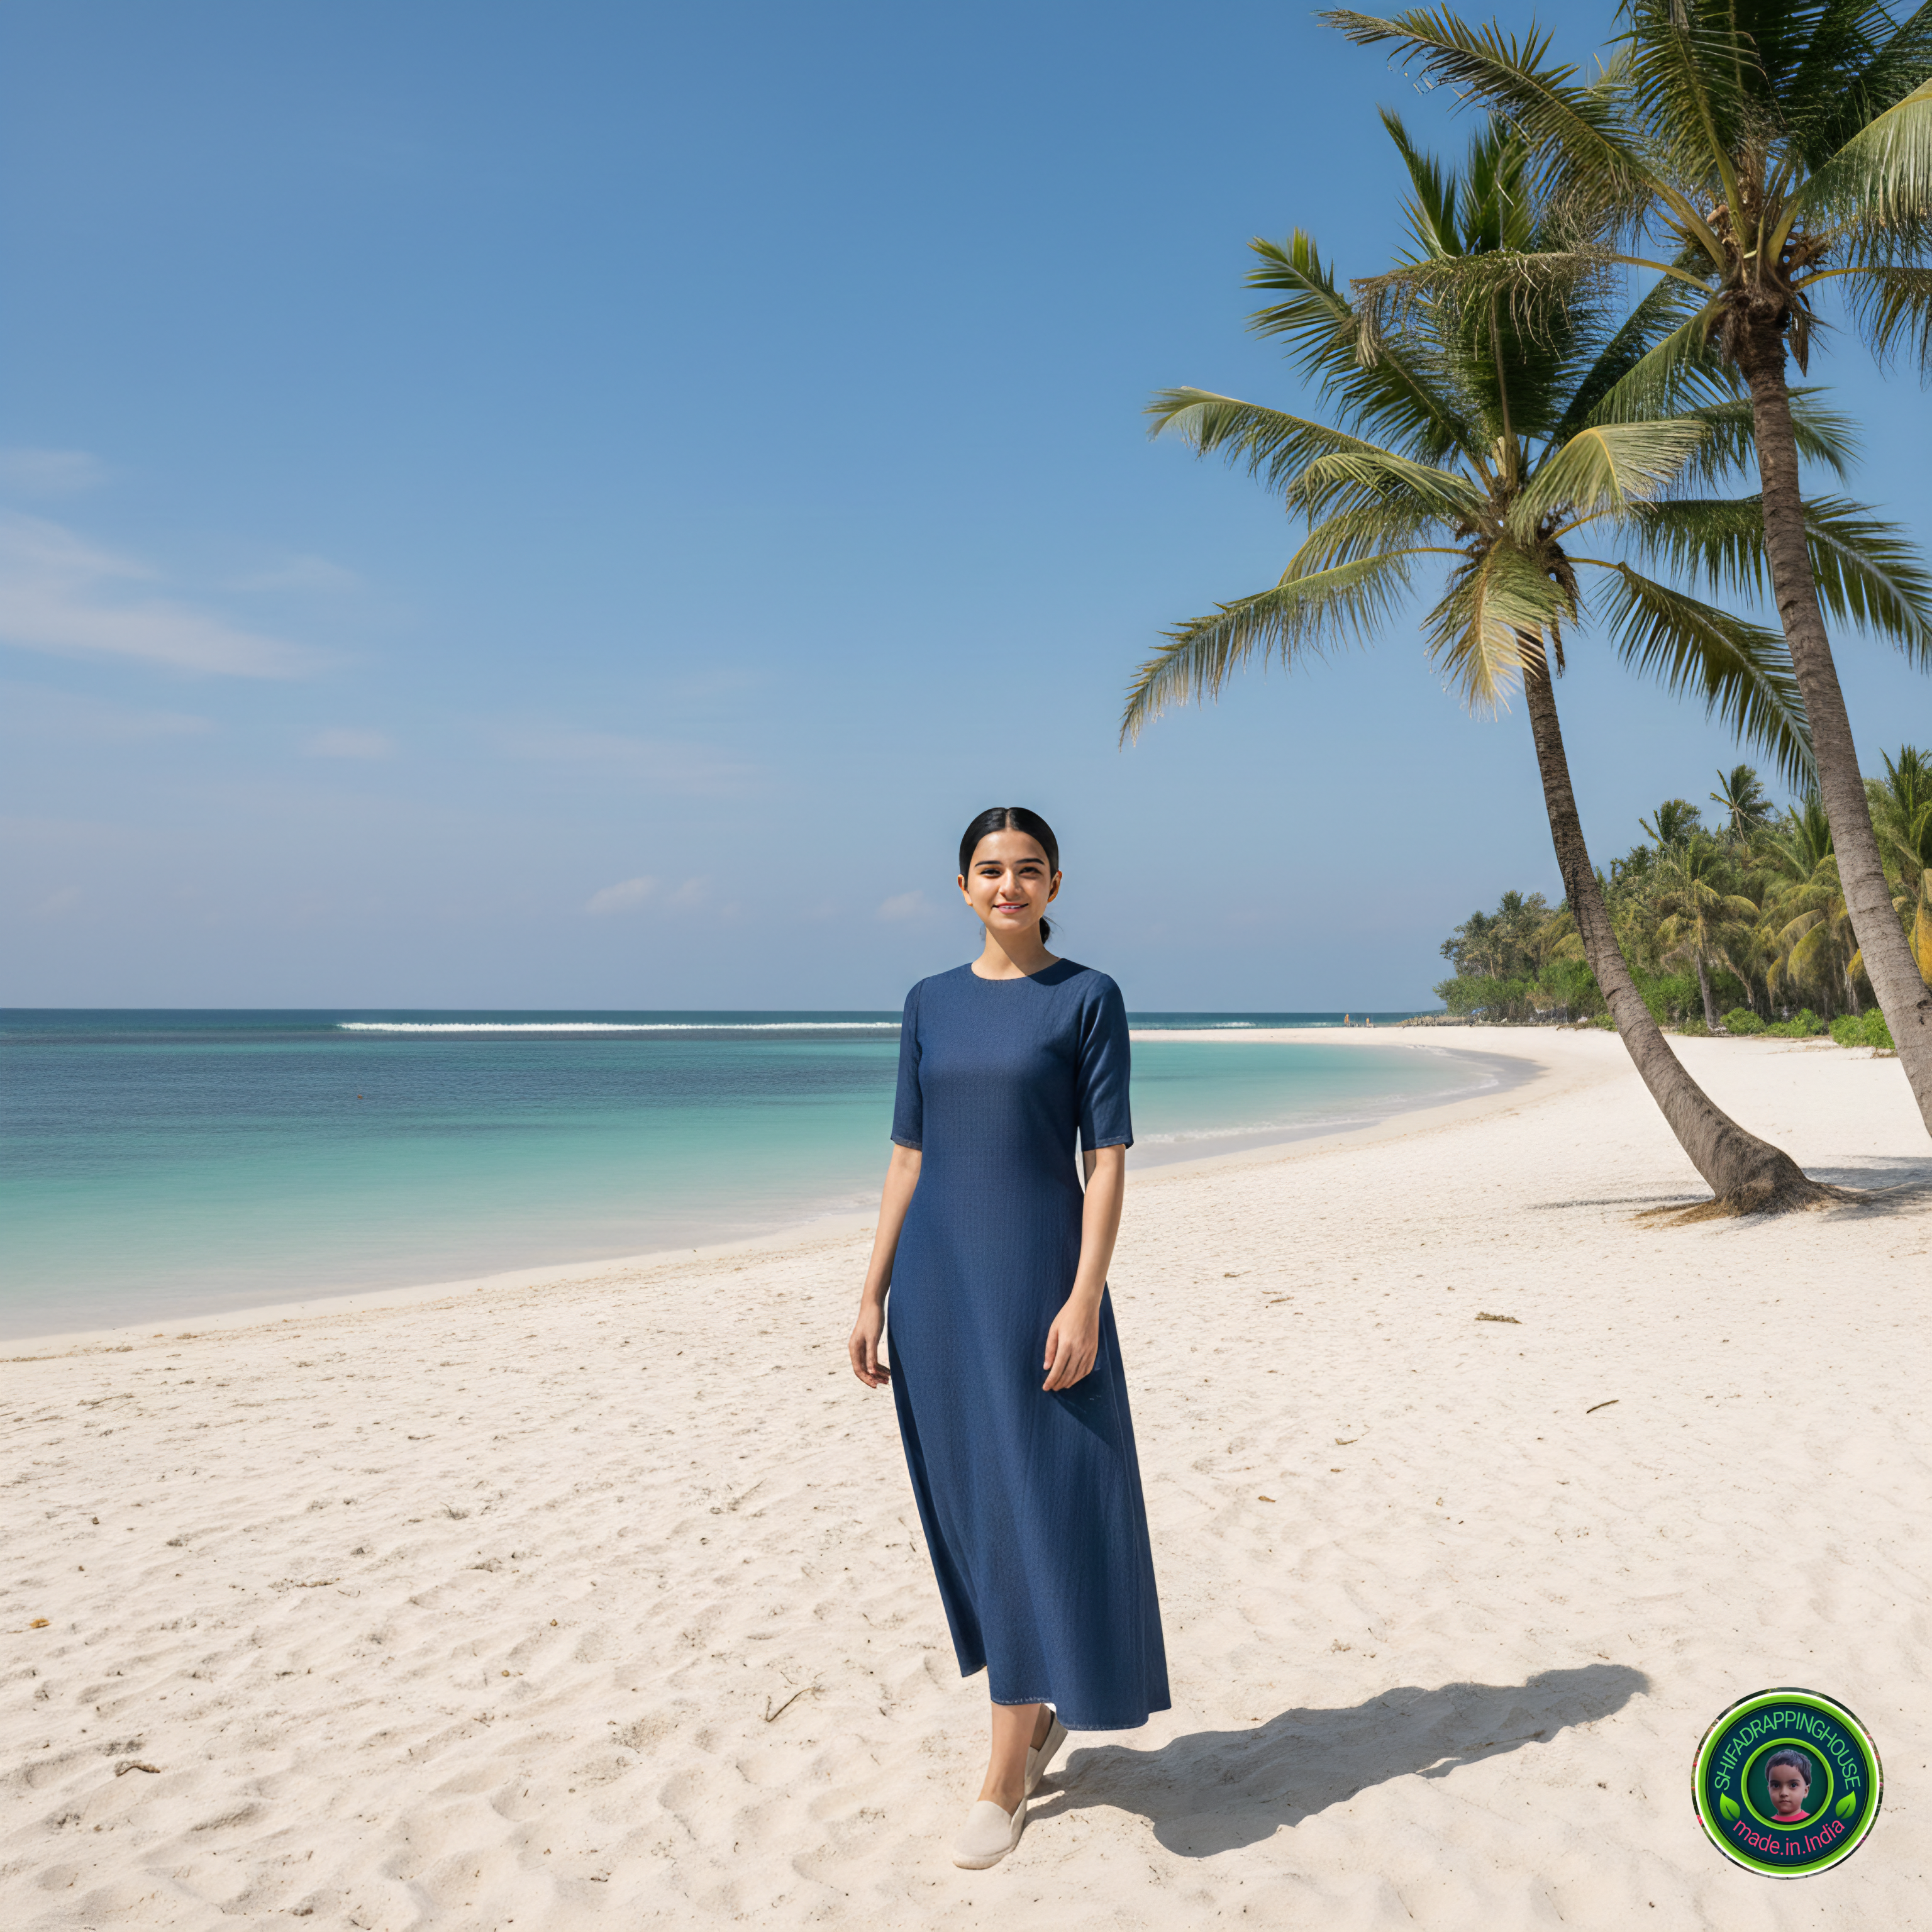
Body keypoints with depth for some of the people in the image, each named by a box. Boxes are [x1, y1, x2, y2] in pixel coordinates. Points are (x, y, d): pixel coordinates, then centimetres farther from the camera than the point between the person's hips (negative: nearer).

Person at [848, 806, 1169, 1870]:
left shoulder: (1088, 998, -3)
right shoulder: (929, 1002, 9)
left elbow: (1108, 1159, -7)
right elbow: (907, 1158, 10)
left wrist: (1085, 1299, -16)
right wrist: (873, 1294, 6)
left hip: (1037, 1275, -4)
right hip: (938, 1281, 5)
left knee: (1032, 1508, -1)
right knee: (970, 1512, 13)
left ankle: (1005, 1775, 11)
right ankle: (1041, 1705, 34)